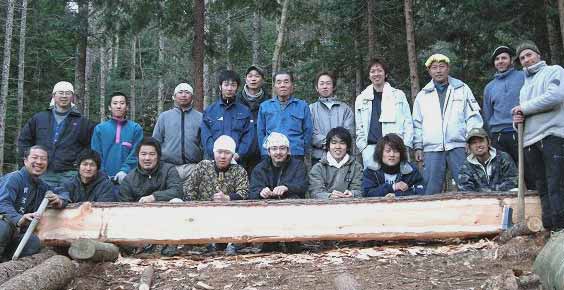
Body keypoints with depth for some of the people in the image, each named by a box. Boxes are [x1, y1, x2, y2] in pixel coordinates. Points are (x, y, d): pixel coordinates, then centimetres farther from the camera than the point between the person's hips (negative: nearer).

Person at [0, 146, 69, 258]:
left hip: (15, 234, 6)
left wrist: (59, 201, -2)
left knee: (34, 242, -26)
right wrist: (19, 220, -46)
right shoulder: (13, 178, -9)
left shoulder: (42, 186, 16)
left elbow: (63, 193, 26)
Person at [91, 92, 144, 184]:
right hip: (104, 178, 1)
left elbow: (136, 153, -5)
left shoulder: (136, 128, 4)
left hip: (127, 177, -1)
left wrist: (125, 170, -18)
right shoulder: (100, 128, 10)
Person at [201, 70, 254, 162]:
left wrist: (239, 154, -12)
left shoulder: (245, 111, 11)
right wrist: (217, 154, -13)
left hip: (238, 161, 0)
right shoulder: (209, 111, 10)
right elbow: (206, 136, 2)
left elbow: (249, 135, 3)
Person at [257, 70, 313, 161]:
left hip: (295, 156, -1)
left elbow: (308, 132, 8)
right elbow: (260, 132, 13)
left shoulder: (302, 106, 8)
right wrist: (264, 152, 7)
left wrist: (304, 152, 4)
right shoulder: (264, 106, 12)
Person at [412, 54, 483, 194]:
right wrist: (418, 147, 7)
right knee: (431, 190, 0)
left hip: (458, 147, -1)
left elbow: (473, 117, 6)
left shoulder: (462, 89, 11)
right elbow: (417, 124, 16)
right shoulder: (422, 95, 16)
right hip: (431, 149, 1)